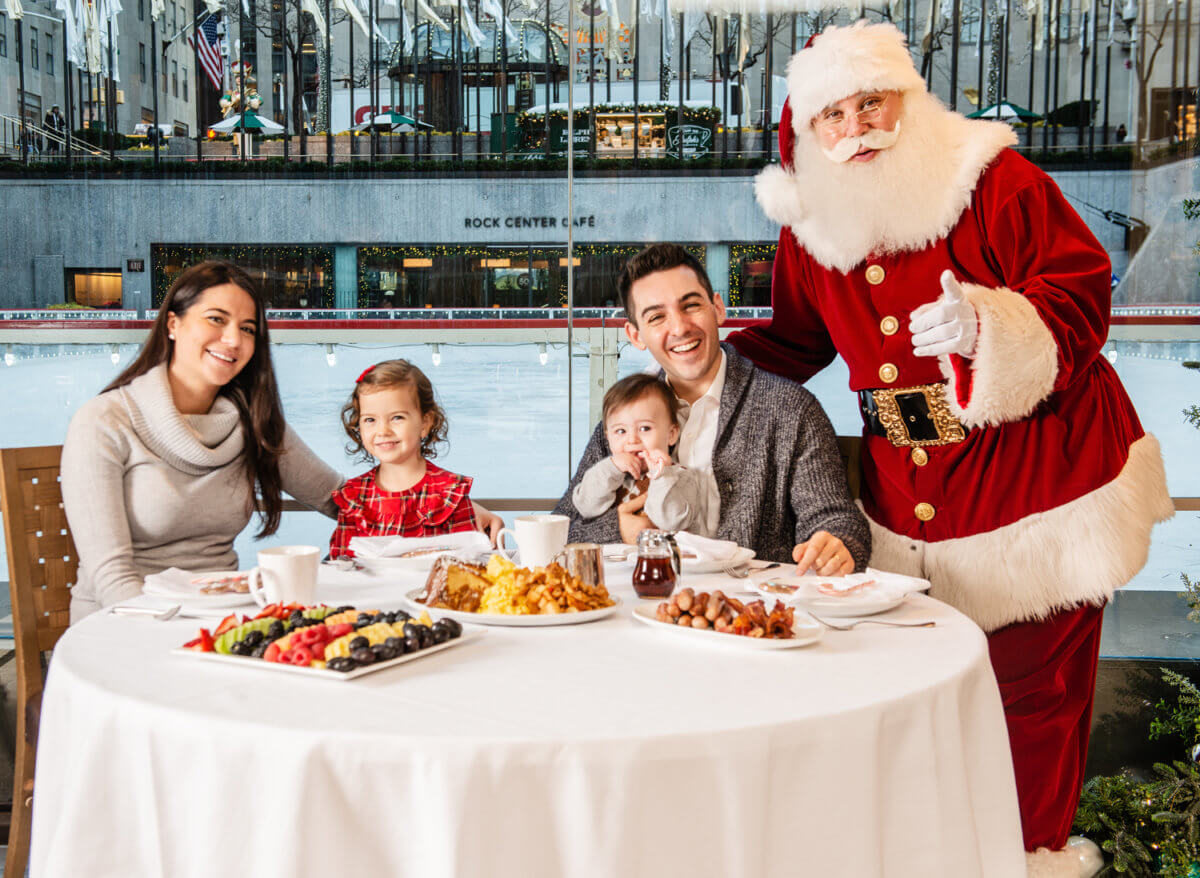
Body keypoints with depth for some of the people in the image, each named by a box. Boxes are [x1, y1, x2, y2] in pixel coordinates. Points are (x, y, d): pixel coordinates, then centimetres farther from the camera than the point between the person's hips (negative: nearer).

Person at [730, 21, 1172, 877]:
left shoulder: (995, 178, -9)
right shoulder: (810, 227, 5)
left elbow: (1081, 292, -11)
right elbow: (794, 344, 17)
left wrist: (988, 324, -29)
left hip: (1036, 483, -3)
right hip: (911, 507, 4)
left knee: (1033, 686, 4)